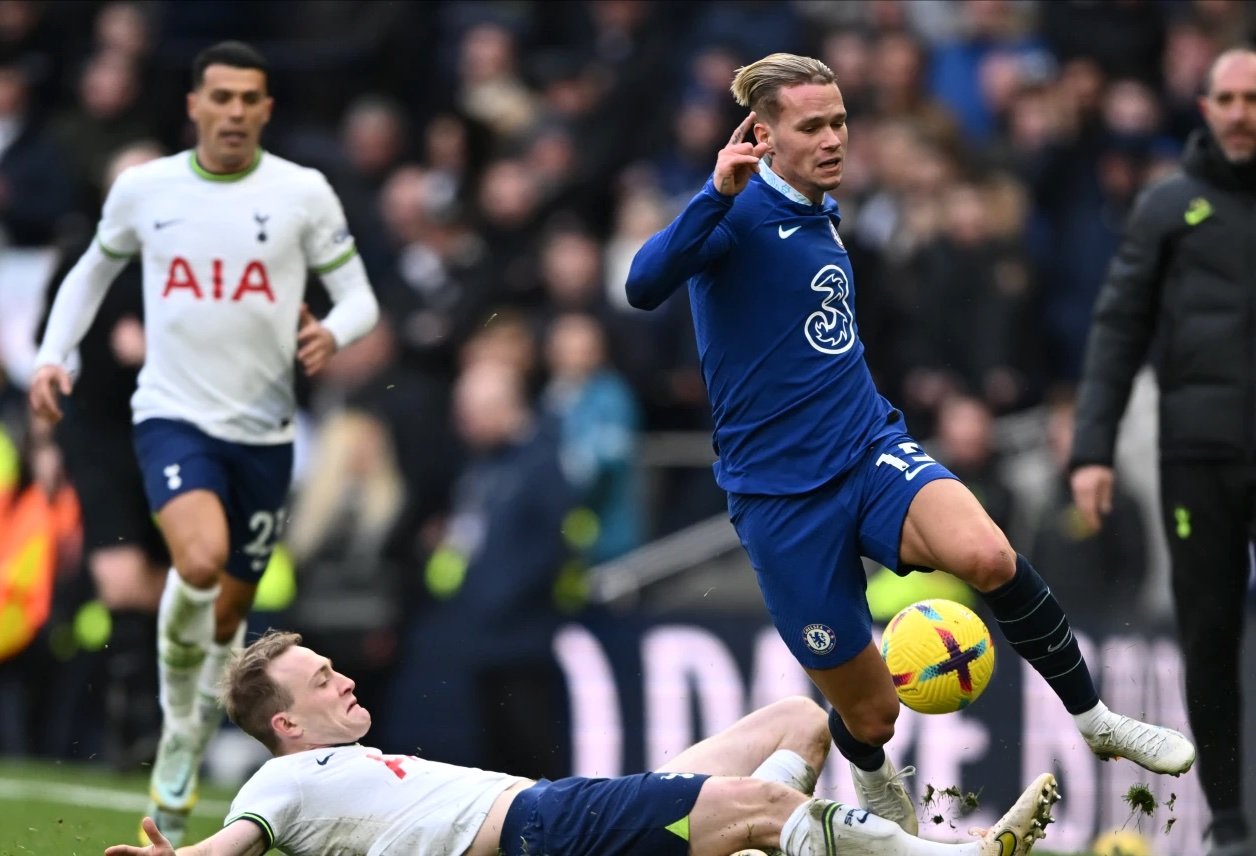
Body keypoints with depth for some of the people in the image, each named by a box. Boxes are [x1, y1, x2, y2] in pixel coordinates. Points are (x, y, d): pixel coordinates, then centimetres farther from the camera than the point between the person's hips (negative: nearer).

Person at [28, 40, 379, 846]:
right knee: (201, 561, -28)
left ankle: (181, 765, 31)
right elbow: (94, 269, 18)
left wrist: (332, 334, -22)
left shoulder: (303, 193, -2)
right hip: (172, 414, -2)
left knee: (231, 606, 9)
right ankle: (178, 727, -4)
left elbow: (359, 297, 1)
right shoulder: (144, 189, 1)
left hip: (263, 428, 2)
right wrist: (53, 355, 7)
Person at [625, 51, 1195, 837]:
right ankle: (876, 783, 42)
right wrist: (719, 192, -38)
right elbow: (644, 287, -29)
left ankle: (1097, 719, -11)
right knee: (869, 712, 3)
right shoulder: (742, 213, -11)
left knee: (988, 556, -29)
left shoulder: (823, 219, 13)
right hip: (781, 497, -5)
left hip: (873, 450, 5)